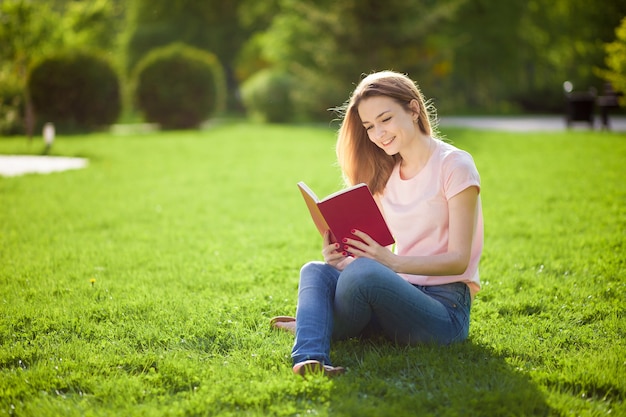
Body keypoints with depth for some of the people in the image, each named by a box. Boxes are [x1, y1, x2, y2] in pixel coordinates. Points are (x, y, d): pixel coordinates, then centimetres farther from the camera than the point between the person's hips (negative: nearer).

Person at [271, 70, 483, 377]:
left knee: (364, 271, -33)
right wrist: (340, 256, -13)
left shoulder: (454, 165, -7)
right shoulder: (384, 174, 14)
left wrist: (391, 262, -26)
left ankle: (312, 329, -4)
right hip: (400, 295, 7)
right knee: (315, 272, -16)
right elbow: (373, 250, 11)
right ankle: (309, 358, -41)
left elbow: (459, 259, -12)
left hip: (445, 308, -6)